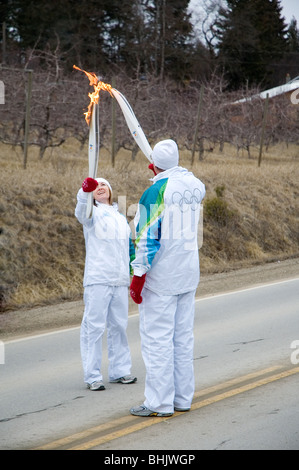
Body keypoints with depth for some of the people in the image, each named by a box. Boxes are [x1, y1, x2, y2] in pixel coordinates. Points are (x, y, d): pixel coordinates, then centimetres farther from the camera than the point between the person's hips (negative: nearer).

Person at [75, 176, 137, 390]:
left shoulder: (120, 217, 19)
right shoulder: (93, 213, -1)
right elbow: (81, 212, -26)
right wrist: (85, 191, -46)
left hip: (119, 279, 6)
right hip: (97, 279, -6)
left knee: (119, 326, 13)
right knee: (94, 326, -7)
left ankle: (120, 371, 23)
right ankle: (92, 376, -5)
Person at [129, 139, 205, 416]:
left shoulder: (156, 192, -16)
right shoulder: (196, 186, 2)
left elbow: (148, 238, -18)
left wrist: (138, 277, -14)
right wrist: (163, 175, 27)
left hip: (161, 276, -7)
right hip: (189, 273, 7)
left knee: (157, 337, -3)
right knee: (182, 337, 13)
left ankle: (159, 403, -2)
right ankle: (182, 398, 18)